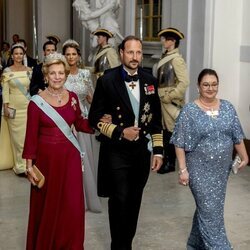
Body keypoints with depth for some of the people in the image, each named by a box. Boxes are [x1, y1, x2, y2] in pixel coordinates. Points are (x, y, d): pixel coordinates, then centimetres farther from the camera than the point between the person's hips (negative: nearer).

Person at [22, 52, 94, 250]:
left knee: (72, 206, 5)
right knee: (46, 206, 10)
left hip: (70, 157, 3)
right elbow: (31, 136, -7)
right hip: (46, 158, -3)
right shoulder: (36, 101, -10)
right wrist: (29, 164, -8)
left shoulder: (73, 97, 2)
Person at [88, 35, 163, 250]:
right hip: (116, 151, -4)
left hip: (141, 150, 4)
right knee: (120, 200, -4)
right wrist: (120, 132, -16)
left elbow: (155, 118, 9)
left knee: (134, 202, 12)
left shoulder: (149, 81, 4)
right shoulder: (107, 80, -7)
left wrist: (158, 150, 6)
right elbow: (95, 117, -5)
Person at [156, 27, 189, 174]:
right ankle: (166, 160, 26)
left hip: (171, 102, -8)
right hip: (163, 100, 8)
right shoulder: (166, 58, 10)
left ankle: (170, 164, 11)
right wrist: (159, 95, 9)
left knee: (170, 131, 1)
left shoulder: (176, 59, -15)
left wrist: (169, 97, -18)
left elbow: (184, 82, -21)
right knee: (165, 130, 15)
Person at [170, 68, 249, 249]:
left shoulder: (228, 108, 4)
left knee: (205, 209, 16)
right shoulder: (189, 111, -9)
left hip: (222, 169, 5)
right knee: (211, 212, -6)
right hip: (200, 169, -5)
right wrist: (183, 169, -14)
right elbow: (180, 143, -10)